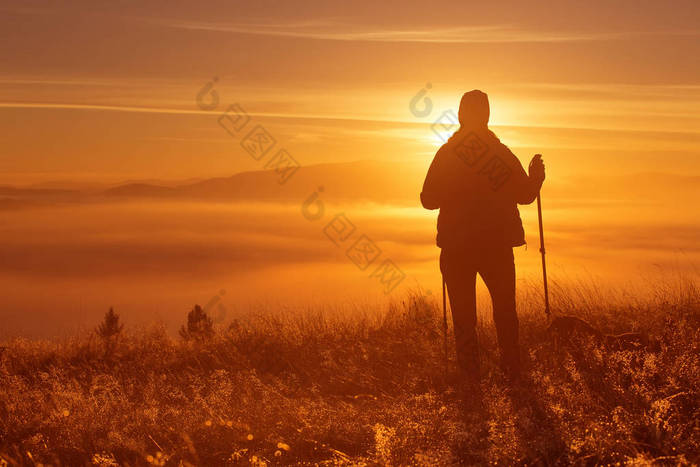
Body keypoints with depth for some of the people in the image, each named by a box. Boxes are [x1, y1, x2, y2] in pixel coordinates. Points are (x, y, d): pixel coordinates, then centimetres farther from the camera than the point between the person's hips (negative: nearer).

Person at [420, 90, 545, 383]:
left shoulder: (446, 154, -3)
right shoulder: (502, 153, -2)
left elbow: (428, 200, -2)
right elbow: (525, 195, 1)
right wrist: (537, 175, 21)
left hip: (456, 249, 0)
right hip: (498, 247, 1)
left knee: (463, 317, 6)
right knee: (505, 312, 13)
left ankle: (470, 379, 3)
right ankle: (512, 374, 9)